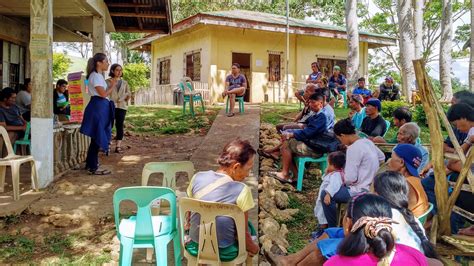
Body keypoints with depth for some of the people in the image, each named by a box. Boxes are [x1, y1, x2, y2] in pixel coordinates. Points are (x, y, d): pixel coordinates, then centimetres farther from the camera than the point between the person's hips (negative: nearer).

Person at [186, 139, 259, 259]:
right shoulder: (241, 190, -22)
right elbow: (243, 233, -13)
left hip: (195, 246, 4)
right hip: (224, 252, -4)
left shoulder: (197, 177, -10)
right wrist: (253, 248, 7)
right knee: (248, 228, 26)